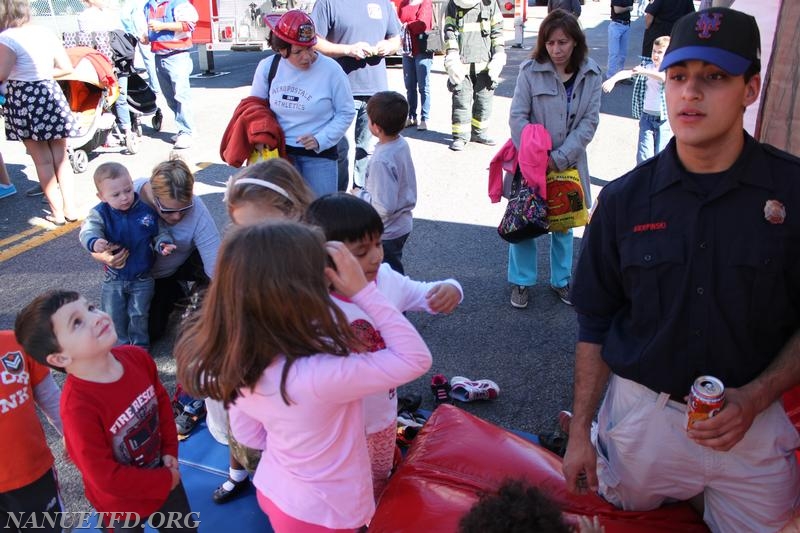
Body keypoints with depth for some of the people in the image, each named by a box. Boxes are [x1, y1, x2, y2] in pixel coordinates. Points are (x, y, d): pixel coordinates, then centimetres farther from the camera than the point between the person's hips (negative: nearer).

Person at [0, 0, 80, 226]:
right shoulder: (45, 32, 5)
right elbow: (67, 68, 9)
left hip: (24, 99, -5)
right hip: (50, 93, 5)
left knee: (43, 160, 4)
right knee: (61, 157, 10)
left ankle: (57, 212, 9)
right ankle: (71, 208, 14)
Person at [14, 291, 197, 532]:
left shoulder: (138, 358, -17)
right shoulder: (79, 408, -34)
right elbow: (106, 478, -26)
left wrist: (170, 450, -6)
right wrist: (166, 481, -16)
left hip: (164, 476, 5)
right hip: (121, 506, -5)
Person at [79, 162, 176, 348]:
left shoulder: (147, 210, -13)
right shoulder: (100, 214, -15)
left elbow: (160, 232, -2)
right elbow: (88, 231, -29)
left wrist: (163, 244, -24)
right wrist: (94, 242, -53)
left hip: (142, 278, -1)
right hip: (114, 278, 1)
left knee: (139, 315, 10)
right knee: (114, 316, 12)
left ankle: (140, 346, 31)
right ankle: (120, 345, 34)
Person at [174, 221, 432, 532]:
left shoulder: (237, 360, -18)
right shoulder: (318, 376, -40)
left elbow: (247, 435, -1)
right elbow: (416, 359, -29)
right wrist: (363, 291, -28)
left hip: (273, 489, 6)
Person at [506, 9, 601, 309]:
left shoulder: (590, 75, -4)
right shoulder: (530, 71, -10)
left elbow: (589, 122, -6)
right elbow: (517, 117, -10)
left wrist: (559, 158, -15)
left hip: (568, 162, 2)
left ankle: (561, 280, 31)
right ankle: (521, 281, 23)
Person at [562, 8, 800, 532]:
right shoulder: (624, 199, -9)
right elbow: (595, 323, -2)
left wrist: (756, 398, -18)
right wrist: (579, 431, -1)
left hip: (753, 422, 0)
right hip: (642, 414, 1)